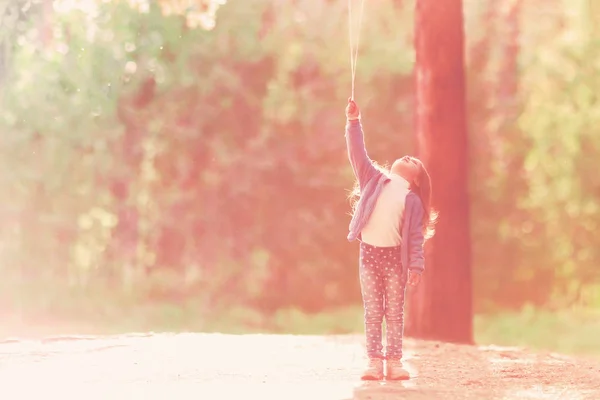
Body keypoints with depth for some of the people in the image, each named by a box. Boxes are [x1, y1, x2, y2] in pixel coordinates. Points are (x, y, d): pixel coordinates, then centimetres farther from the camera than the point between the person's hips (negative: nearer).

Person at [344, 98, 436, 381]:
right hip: (369, 253, 1)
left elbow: (416, 236, 0)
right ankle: (375, 362, 4)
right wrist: (353, 121, 0)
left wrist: (416, 265, -9)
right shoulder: (374, 180, 12)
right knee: (372, 313, 2)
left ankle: (394, 362, 7)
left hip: (395, 256, -1)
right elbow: (357, 154, 7)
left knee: (395, 314, 3)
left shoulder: (413, 200, 6)